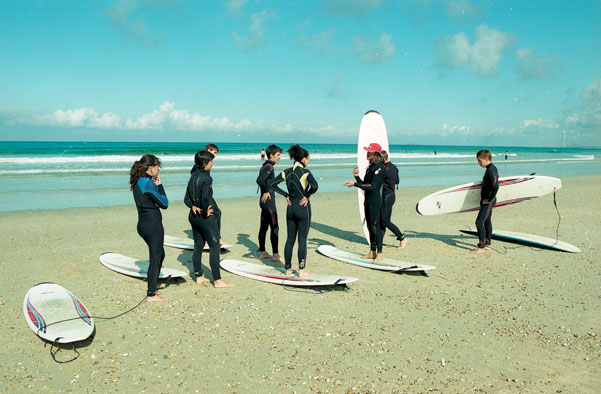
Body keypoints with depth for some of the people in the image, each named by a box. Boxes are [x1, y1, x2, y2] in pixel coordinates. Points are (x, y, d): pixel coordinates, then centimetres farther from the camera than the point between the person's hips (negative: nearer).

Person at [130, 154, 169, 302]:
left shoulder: (137, 182, 11)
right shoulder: (148, 183, -18)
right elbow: (164, 204, -13)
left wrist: (156, 185, -3)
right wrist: (159, 185, -4)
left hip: (143, 224, 10)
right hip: (153, 224, -10)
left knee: (160, 254, 22)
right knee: (155, 258, 0)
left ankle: (152, 288, 30)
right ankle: (151, 295, 7)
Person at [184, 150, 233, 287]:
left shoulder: (193, 177, 9)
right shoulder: (205, 179, -18)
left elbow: (187, 199, 12)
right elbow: (205, 198, -31)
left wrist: (194, 207, -2)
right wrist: (205, 212, -18)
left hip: (194, 216, 9)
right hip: (206, 218, -9)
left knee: (198, 246, 15)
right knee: (214, 247, -1)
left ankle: (199, 277, 24)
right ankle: (217, 280, 3)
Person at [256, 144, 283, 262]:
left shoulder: (265, 166, 14)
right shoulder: (269, 166, -16)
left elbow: (260, 180, 22)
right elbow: (260, 180, -31)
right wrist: (266, 191, -20)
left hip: (264, 200, 10)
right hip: (268, 200, -10)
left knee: (264, 227, 13)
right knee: (275, 227, -6)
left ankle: (262, 252, 21)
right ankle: (275, 254, -2)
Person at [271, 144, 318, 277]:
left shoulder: (287, 172, 4)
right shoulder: (305, 172, -12)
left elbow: (273, 184, 5)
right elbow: (314, 185, -28)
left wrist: (286, 195, 7)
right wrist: (307, 196, -11)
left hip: (291, 207, 6)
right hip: (303, 207, -5)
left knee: (290, 239, 12)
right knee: (302, 240, 1)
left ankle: (288, 268, 19)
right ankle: (301, 270, 6)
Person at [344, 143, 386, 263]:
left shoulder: (380, 167, -13)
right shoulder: (371, 167, 15)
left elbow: (372, 186, -20)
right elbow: (364, 184, 16)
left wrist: (355, 184, -21)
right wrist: (356, 176, 0)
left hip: (375, 201, -9)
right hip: (368, 200, 9)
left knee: (375, 226, -8)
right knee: (370, 226, 13)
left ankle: (379, 254, -3)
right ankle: (372, 252, 21)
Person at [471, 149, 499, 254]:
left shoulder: (491, 170, -21)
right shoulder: (492, 168, 12)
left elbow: (495, 187, -32)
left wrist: (489, 199, -21)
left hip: (488, 201, -11)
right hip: (487, 200, 11)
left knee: (479, 222, -11)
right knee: (487, 221, 17)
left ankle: (481, 247, -7)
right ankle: (487, 244, 27)